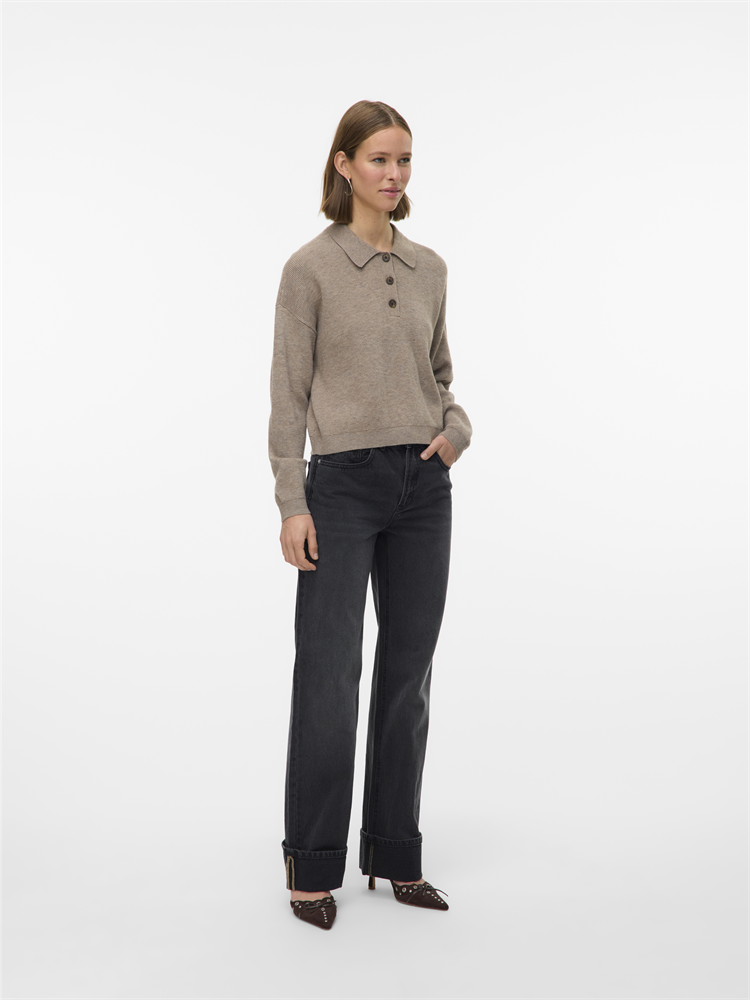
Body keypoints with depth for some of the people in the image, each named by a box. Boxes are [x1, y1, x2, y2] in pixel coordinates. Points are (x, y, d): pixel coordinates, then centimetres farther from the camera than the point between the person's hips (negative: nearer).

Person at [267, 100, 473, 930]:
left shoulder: (428, 268, 11)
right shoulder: (311, 267, -4)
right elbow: (288, 394, -6)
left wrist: (457, 427, -2)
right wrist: (291, 503, -11)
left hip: (424, 486, 5)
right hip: (344, 485, -5)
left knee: (408, 673, 9)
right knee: (329, 676, -4)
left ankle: (396, 855, 22)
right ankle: (312, 863, 12)